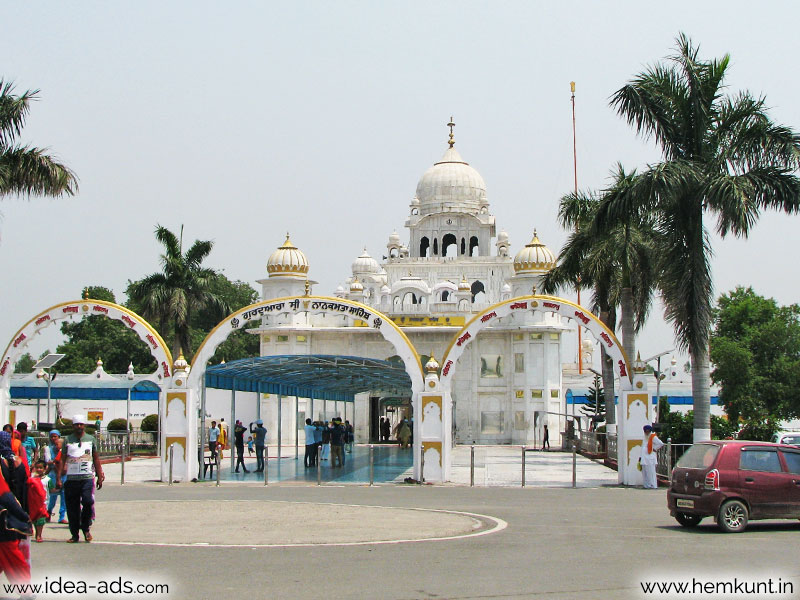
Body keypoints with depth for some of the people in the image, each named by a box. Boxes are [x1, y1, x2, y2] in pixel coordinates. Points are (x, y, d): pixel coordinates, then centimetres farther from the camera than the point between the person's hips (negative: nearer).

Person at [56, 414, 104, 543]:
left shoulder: (91, 439, 10)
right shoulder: (68, 440, 8)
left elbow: (96, 459, 15)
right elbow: (62, 460, 9)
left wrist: (100, 477, 11)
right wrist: (59, 478, 2)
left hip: (87, 478, -1)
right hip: (71, 478, 1)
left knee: (88, 501, -18)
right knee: (72, 507, 1)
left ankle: (85, 528, 4)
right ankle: (74, 534, 12)